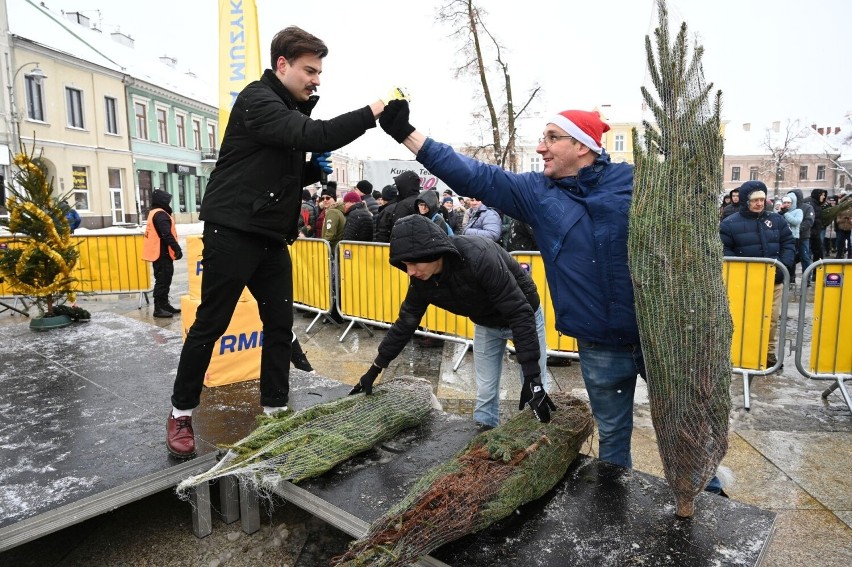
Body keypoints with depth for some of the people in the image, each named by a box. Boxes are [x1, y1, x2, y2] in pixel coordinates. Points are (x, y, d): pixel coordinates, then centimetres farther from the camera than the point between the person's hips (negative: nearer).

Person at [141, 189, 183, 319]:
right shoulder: (160, 214, -15)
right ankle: (158, 308, -6)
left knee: (164, 279, 15)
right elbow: (167, 234, -24)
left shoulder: (154, 213, 19)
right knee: (163, 280, -8)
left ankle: (164, 305, 22)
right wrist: (177, 248, -22)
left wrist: (175, 249, 19)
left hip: (159, 253, 11)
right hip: (162, 253, -11)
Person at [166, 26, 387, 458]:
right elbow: (313, 135, -27)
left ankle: (274, 410, 17)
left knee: (280, 324, 6)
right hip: (233, 231, -8)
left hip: (272, 236, 9)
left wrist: (315, 170, 3)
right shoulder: (258, 99, -10)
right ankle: (181, 413, 17)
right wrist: (370, 114, -27)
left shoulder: (292, 111, 18)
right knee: (211, 323, 0)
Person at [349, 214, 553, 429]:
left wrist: (532, 378, -38)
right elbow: (406, 322, -4)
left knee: (536, 393, 2)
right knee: (485, 391, 8)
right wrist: (374, 370, -1)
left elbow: (520, 313, -37)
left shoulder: (479, 257, -40)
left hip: (521, 315, -5)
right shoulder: (422, 280, -19)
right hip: (486, 323, 5)